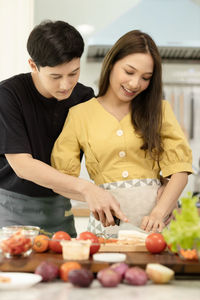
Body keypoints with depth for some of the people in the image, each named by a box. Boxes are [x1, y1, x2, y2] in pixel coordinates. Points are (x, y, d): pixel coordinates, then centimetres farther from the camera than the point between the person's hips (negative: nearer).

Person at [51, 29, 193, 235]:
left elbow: (180, 169, 3)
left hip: (153, 219, 0)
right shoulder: (80, 115, 9)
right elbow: (60, 177, 4)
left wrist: (158, 213, -11)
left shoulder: (159, 110, 13)